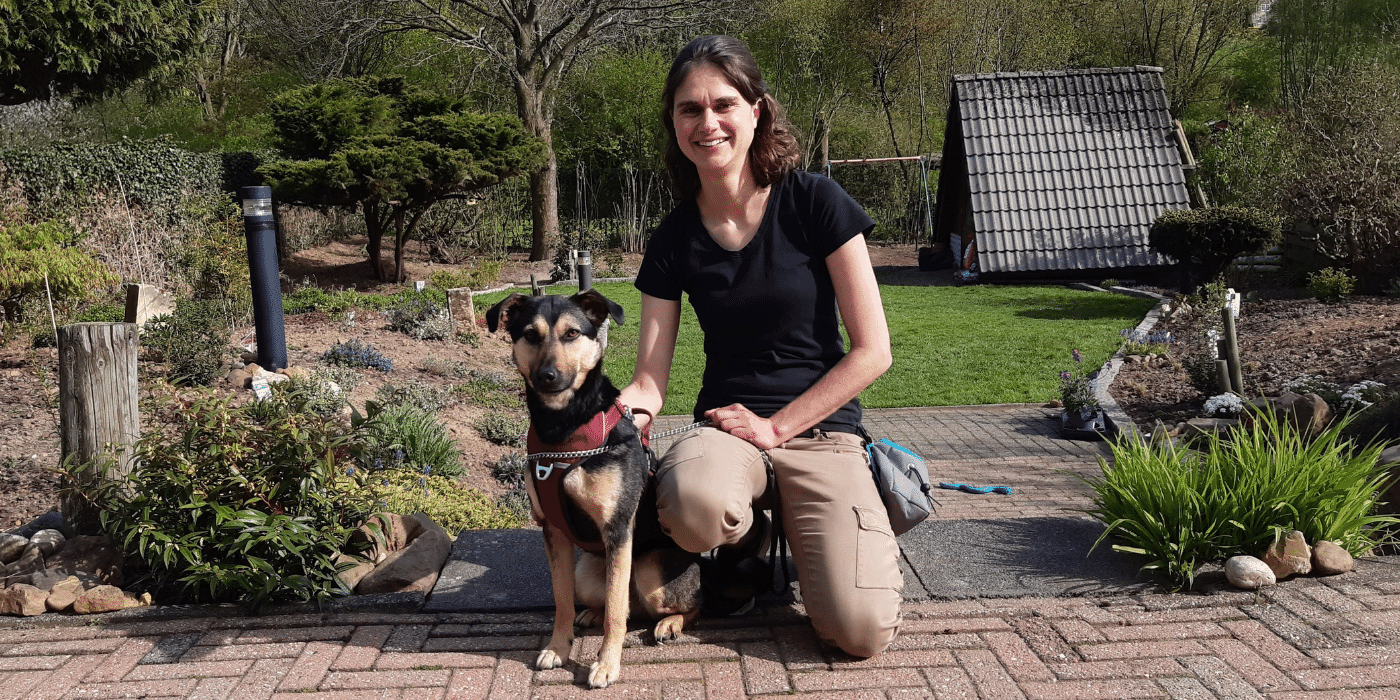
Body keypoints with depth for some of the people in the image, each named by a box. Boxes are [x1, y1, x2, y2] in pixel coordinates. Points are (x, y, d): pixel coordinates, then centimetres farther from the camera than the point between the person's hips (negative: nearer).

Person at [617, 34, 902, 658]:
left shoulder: (814, 202, -7)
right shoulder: (674, 239, 2)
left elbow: (872, 350, -7)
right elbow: (650, 381, 1)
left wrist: (775, 427, -11)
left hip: (821, 427, -1)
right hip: (724, 427, 2)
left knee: (861, 631, -22)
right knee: (693, 506, -37)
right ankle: (747, 536, 2)